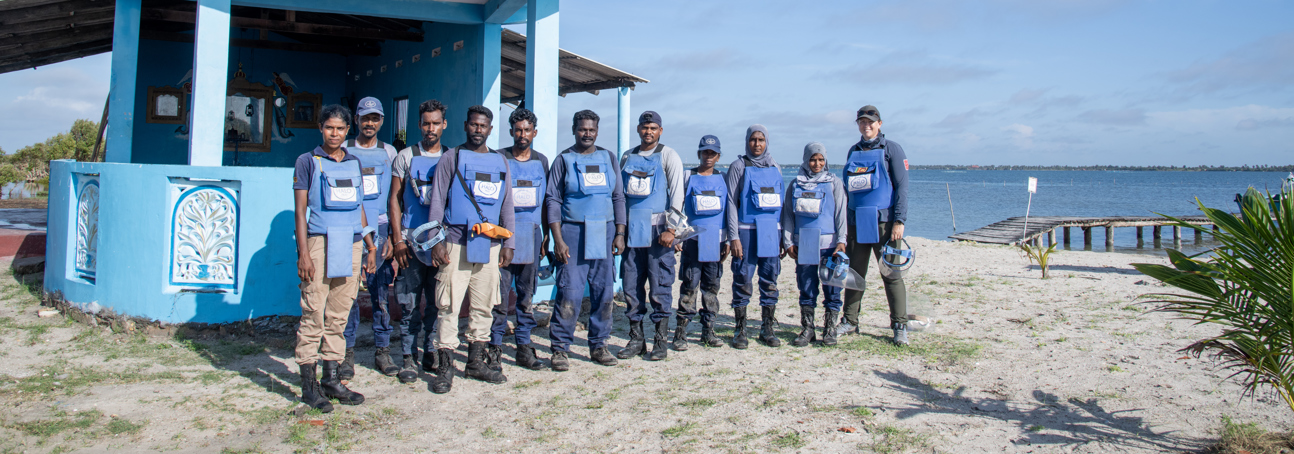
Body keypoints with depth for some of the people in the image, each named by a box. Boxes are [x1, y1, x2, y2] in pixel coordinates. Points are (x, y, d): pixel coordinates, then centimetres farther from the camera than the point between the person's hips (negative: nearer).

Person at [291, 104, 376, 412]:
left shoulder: (354, 163, 17)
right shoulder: (308, 162, 4)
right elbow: (300, 210, -1)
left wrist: (370, 246, 17)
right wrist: (303, 253, -9)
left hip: (350, 246, 4)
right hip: (319, 243, -4)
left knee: (339, 316, 6)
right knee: (313, 314, -5)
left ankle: (331, 378, 14)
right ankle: (308, 384, 1)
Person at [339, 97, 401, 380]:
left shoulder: (389, 152, 13)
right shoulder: (343, 151, 9)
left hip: (379, 230, 1)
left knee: (381, 293, 2)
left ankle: (383, 351, 11)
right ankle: (347, 354, 6)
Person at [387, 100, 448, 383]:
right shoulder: (405, 157, 6)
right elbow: (394, 200, 5)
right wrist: (397, 240, -4)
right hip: (412, 240, -1)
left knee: (437, 301, 5)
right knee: (409, 303, -1)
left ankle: (431, 354, 17)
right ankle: (409, 358, 8)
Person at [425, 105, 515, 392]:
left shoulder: (500, 162, 15)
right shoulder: (452, 158, 5)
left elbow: (507, 205, 17)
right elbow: (437, 200, 1)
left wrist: (508, 243, 9)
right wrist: (435, 241, -7)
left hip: (490, 244, 4)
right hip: (456, 242, -4)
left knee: (483, 305, 8)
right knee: (449, 305, -5)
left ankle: (476, 362, 19)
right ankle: (445, 367, 1)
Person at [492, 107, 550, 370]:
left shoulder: (541, 161, 12)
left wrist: (546, 235, 12)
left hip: (532, 233, 3)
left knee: (527, 294, 7)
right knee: (500, 292, -5)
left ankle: (524, 346, 13)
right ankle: (495, 347, 3)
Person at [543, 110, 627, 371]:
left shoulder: (608, 158, 13)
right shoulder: (564, 160, 4)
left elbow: (618, 197, 14)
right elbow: (553, 201, 0)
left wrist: (619, 234, 6)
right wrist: (558, 239, -9)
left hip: (604, 233, 4)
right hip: (573, 232, -3)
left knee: (604, 292, 5)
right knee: (570, 293, -8)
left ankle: (598, 345, 16)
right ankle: (560, 348, 2)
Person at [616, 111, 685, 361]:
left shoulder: (668, 156, 2)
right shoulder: (628, 157, 16)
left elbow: (677, 193, -5)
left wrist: (670, 229, -13)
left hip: (657, 230, -4)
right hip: (632, 230, 5)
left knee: (660, 286, -2)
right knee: (631, 286, 6)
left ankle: (661, 341, 8)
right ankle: (636, 339, 16)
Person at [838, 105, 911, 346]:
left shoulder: (891, 149, 0)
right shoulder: (854, 151, 15)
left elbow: (902, 187, -5)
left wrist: (899, 221, -13)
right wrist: (845, 220, 13)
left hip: (883, 221, -4)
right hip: (857, 222, 5)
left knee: (891, 274, -2)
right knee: (854, 273, 8)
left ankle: (899, 326, 4)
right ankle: (850, 321, 16)